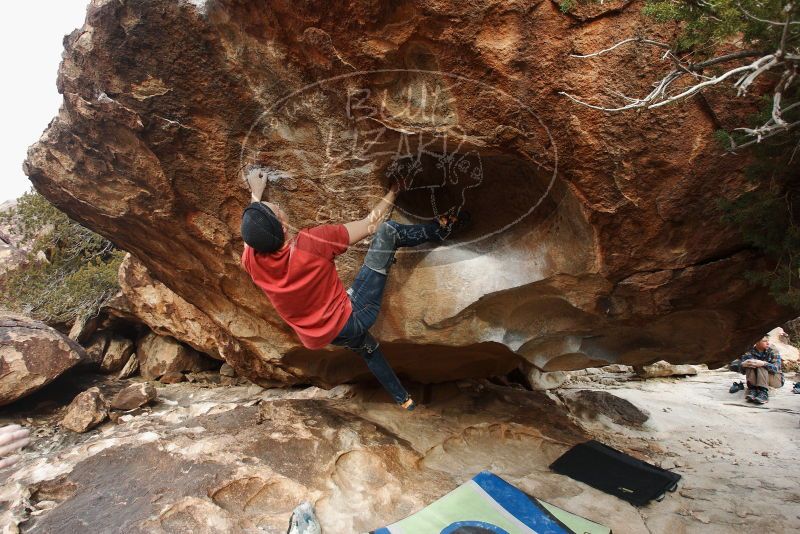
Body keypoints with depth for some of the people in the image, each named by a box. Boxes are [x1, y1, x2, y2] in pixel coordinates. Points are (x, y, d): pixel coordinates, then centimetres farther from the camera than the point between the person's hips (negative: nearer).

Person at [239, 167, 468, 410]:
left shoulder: (252, 261, -14)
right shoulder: (311, 242, -28)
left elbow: (253, 233, 14)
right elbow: (371, 224, -13)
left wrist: (256, 194, 21)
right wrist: (393, 191, 3)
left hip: (321, 337, 6)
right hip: (351, 317, -6)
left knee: (366, 348, 40)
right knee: (388, 230, -5)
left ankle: (403, 398, 54)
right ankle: (441, 229, 18)